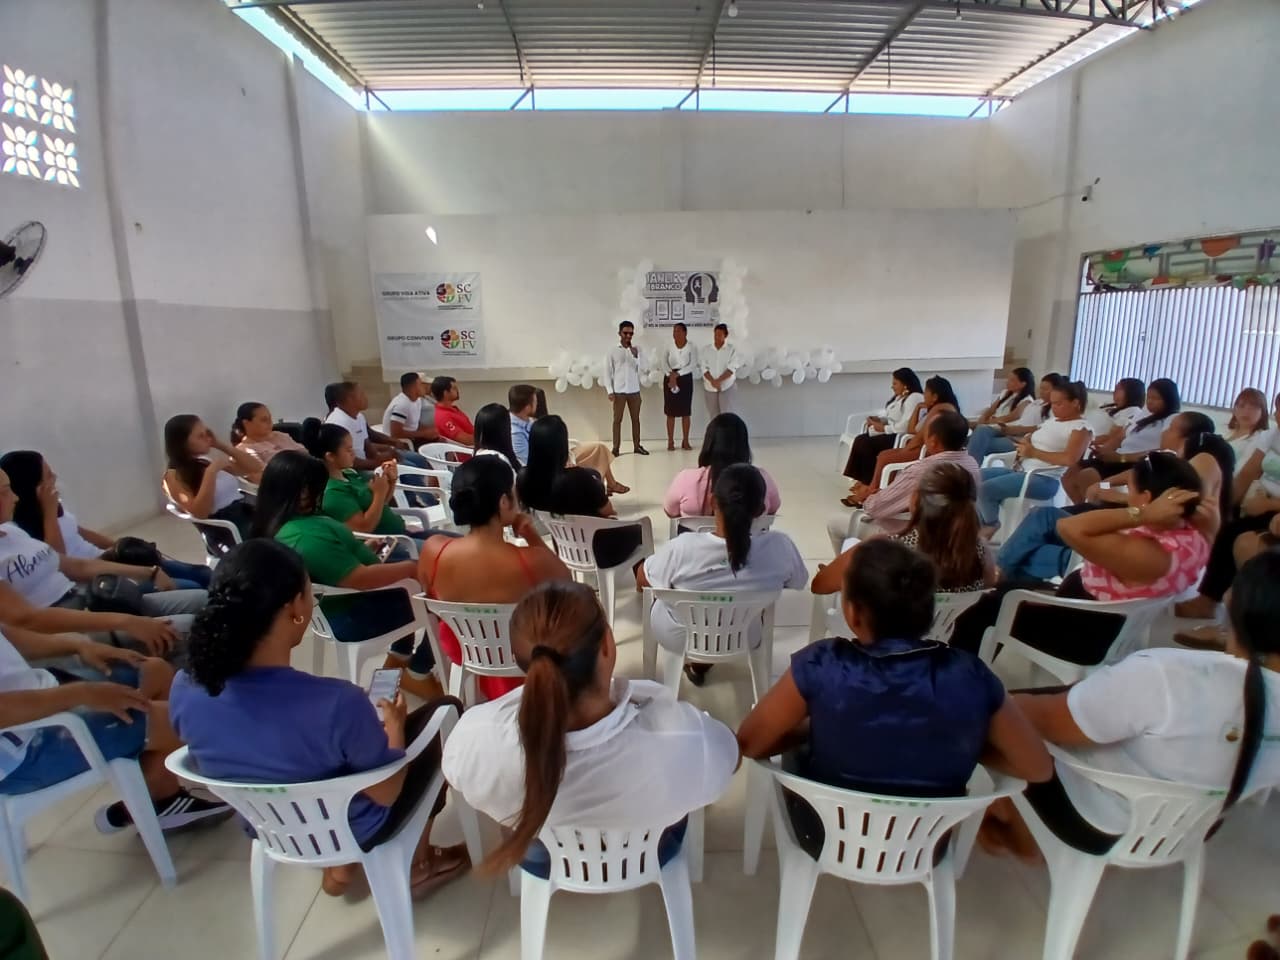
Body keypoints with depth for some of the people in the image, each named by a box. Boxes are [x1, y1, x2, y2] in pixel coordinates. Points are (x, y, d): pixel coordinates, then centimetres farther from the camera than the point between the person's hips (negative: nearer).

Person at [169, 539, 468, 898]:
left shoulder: (184, 689, -22)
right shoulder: (338, 703, -38)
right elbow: (386, 793, -20)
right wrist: (394, 725, -2)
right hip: (352, 830, -5)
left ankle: (338, 866, 31)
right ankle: (416, 864, 28)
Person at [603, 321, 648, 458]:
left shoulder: (637, 349, 5)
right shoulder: (612, 352, -1)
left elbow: (639, 368, 0)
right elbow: (607, 372, -2)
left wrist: (635, 356, -16)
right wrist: (610, 391, -9)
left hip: (634, 390, 3)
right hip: (619, 391, -2)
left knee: (636, 419, 9)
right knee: (617, 420, 2)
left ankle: (637, 445, 17)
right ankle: (616, 448, 4)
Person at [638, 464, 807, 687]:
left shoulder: (683, 547, -33)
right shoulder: (780, 546, -28)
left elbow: (643, 578, -12)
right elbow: (799, 583, -5)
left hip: (677, 638, -2)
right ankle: (700, 664, 38)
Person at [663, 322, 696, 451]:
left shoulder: (691, 347, -4)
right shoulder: (668, 347, 1)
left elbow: (693, 365, -12)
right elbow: (664, 363, -6)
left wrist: (677, 374, -17)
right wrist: (671, 374, -22)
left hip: (685, 379, -1)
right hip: (670, 378, 1)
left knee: (686, 412, 2)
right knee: (670, 411, 2)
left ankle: (685, 441, 10)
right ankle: (670, 441, 8)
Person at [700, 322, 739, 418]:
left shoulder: (732, 349, -3)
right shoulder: (706, 349, 3)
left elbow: (731, 369, -12)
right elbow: (704, 368, -3)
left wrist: (718, 380, -21)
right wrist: (713, 381, -18)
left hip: (727, 386, -2)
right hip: (710, 387, 3)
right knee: (714, 415, 8)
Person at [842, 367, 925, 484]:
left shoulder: (915, 398, -16)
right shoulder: (899, 396, 18)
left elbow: (906, 425, -26)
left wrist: (884, 428, -16)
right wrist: (879, 419, 1)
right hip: (891, 432, 10)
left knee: (866, 443, -21)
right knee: (860, 440, -9)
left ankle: (870, 482, -8)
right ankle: (862, 478, -9)